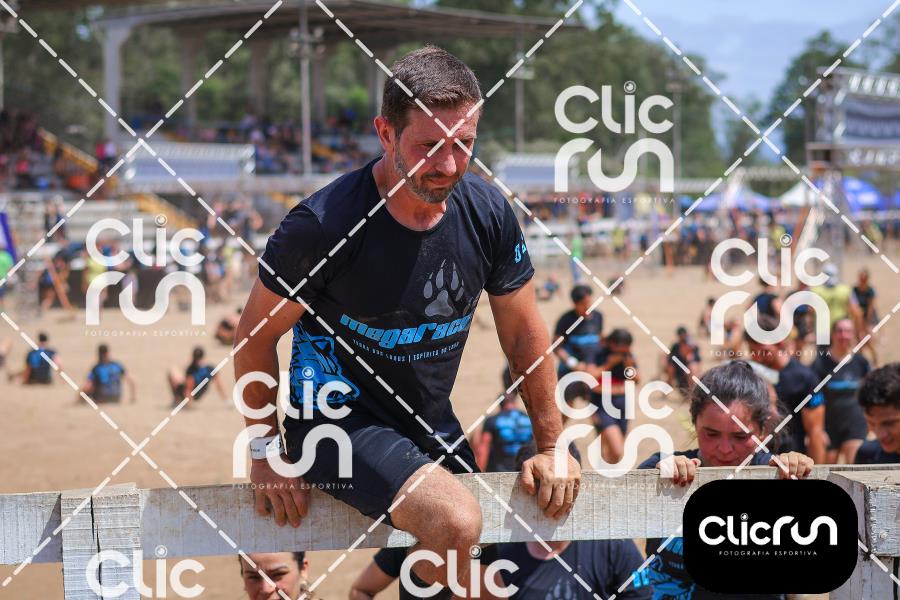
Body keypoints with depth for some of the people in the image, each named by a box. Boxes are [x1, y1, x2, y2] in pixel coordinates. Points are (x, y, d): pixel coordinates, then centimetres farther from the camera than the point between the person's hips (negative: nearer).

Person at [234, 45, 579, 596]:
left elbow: (524, 332, 5)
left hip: (434, 426, 6)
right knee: (455, 523, -30)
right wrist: (264, 450, -7)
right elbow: (258, 334, -10)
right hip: (339, 419, -6)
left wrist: (552, 445, 6)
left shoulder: (488, 214, -7)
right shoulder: (324, 225, -22)